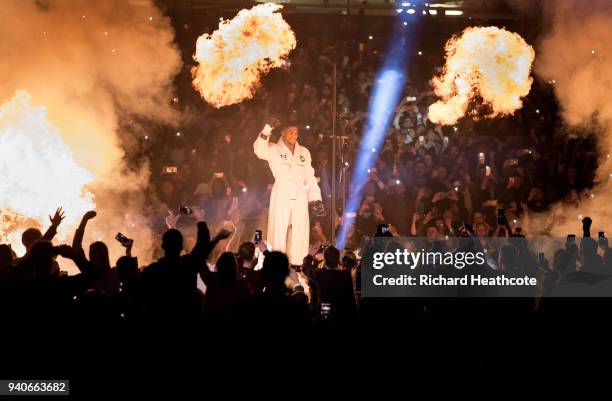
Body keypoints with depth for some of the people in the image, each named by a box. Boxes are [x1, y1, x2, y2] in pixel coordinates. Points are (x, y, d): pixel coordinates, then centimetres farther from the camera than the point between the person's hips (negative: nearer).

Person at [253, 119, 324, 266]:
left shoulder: (304, 152, 17)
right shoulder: (274, 150, 4)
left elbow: (310, 176, 16)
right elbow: (259, 150, -16)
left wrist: (315, 196, 7)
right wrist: (268, 129, -24)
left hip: (300, 197, 4)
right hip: (281, 196, -4)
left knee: (300, 232, 1)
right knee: (279, 232, -6)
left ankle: (297, 264, 6)